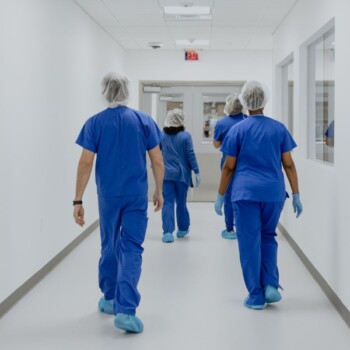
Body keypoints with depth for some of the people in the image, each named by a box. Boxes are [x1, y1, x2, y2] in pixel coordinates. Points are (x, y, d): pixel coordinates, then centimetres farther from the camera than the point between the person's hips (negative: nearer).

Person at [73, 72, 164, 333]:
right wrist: (159, 191, 11)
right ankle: (125, 310, -11)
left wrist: (78, 200, -5)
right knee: (131, 249, -2)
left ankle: (110, 299, 31)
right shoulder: (144, 121, -1)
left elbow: (86, 163, -8)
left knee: (110, 247, 17)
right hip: (136, 196, -1)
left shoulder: (95, 123, -3)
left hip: (108, 196, 1)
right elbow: (158, 161, -1)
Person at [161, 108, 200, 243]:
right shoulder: (186, 136, -6)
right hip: (182, 174, -1)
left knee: (168, 203, -1)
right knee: (181, 202, 13)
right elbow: (190, 155, -8)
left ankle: (167, 232, -12)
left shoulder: (162, 136, 1)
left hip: (166, 174, 1)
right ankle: (182, 229, 29)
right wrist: (196, 171, -3)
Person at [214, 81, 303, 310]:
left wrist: (220, 196, 9)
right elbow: (289, 164, 3)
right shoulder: (279, 128, 5)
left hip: (246, 192, -2)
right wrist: (296, 195, 8)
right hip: (273, 192, 2)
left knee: (250, 242, 4)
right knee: (268, 237, 20)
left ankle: (256, 296, 7)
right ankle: (271, 285, 6)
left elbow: (229, 167, 1)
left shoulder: (238, 129, 0)